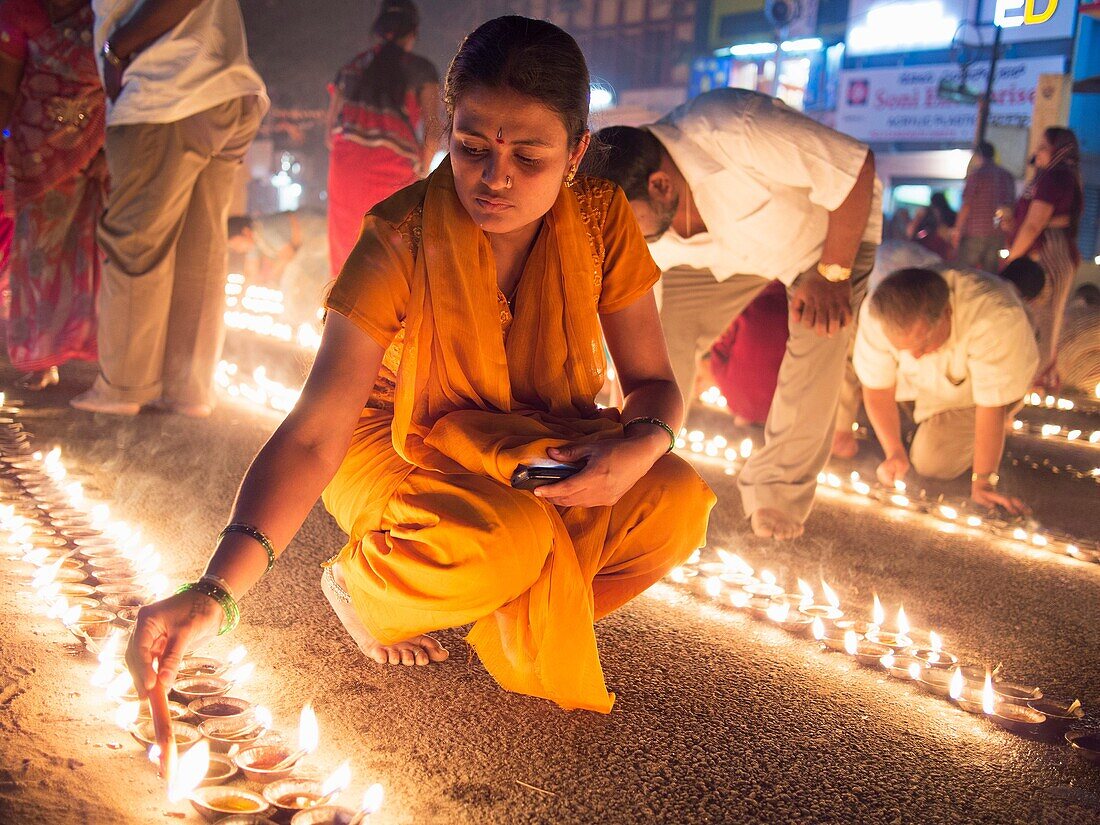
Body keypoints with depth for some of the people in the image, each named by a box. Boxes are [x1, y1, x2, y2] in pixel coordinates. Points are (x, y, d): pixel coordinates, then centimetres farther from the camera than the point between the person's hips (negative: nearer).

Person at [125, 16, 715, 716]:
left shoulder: (601, 220, -15)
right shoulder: (401, 243, -26)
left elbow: (654, 381, -6)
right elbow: (313, 434, -33)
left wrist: (640, 448, -32)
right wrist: (216, 593, -46)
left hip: (531, 456, 4)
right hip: (398, 452, -4)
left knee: (677, 501, -23)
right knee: (509, 534, -37)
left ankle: (509, 621, 2)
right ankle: (363, 589, -3)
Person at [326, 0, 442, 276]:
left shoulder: (351, 68, 17)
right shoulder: (421, 69, 6)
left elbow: (331, 129, 16)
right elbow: (432, 129, -3)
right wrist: (422, 174, 8)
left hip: (346, 166, 4)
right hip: (392, 169, -4)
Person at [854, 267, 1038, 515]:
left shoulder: (996, 319, -44)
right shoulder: (875, 314, -35)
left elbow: (992, 407, -36)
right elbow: (877, 386, -19)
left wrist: (982, 483, -31)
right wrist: (895, 453, -23)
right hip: (922, 381, 4)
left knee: (933, 464, -15)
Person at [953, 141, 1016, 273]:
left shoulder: (976, 174, -7)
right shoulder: (1008, 176, 11)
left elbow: (966, 205, -10)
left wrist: (957, 230, -5)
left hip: (975, 233, -6)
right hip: (999, 234, 6)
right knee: (991, 273, 7)